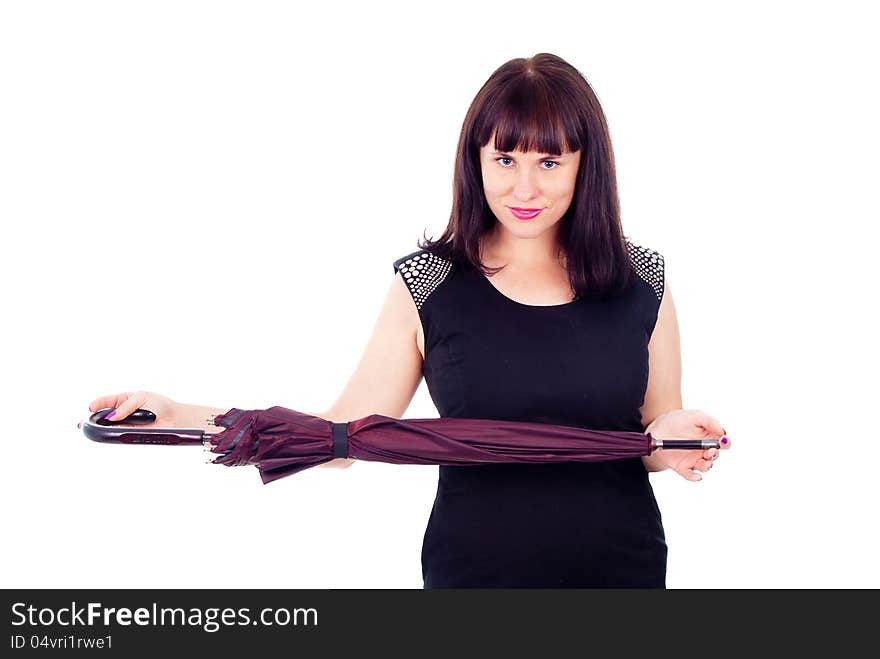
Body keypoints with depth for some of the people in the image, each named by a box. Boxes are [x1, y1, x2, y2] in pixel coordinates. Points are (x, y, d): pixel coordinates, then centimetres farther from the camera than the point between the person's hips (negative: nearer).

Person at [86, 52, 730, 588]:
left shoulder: (642, 281, -3)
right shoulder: (428, 284, -7)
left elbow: (659, 439, 5)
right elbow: (341, 435, -8)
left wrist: (671, 437, -18)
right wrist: (177, 416, -18)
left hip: (622, 566, 1)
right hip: (472, 569, -1)